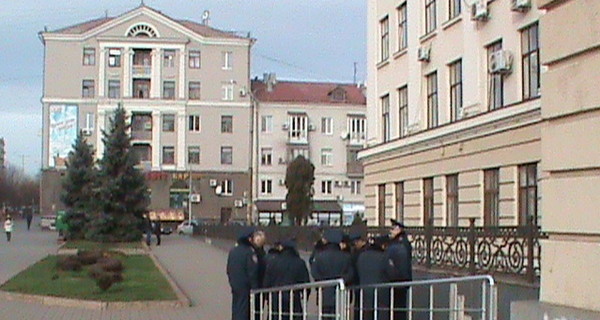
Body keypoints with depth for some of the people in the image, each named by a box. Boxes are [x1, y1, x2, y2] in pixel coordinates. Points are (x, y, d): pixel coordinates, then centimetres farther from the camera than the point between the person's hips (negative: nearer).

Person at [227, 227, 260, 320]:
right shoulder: (250, 252, -16)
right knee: (243, 312, -4)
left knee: (235, 310, 15)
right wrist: (255, 289, -11)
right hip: (245, 288, -8)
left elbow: (228, 270, 15)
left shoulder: (232, 251, 8)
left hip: (235, 287, 8)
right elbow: (252, 273, -17)